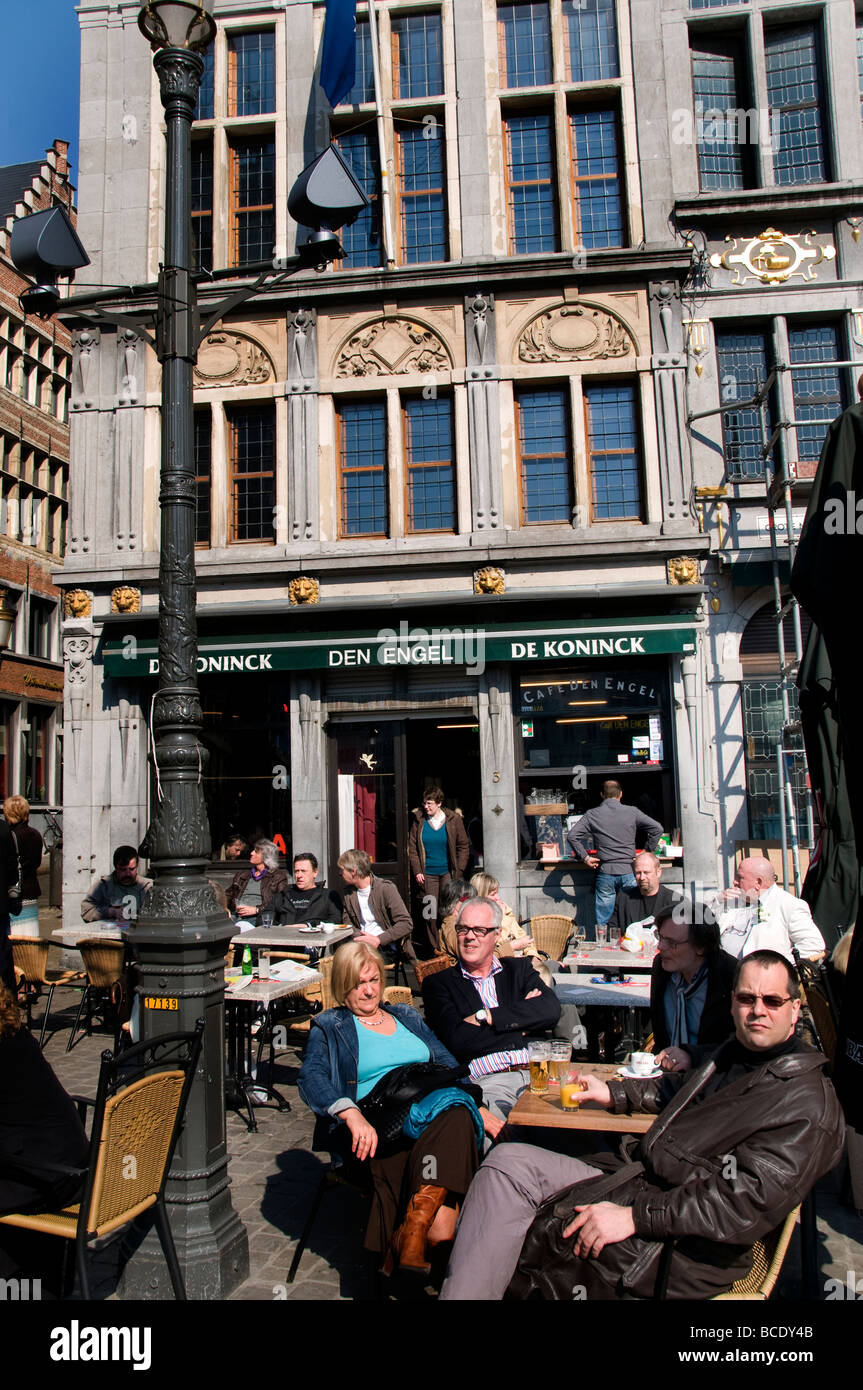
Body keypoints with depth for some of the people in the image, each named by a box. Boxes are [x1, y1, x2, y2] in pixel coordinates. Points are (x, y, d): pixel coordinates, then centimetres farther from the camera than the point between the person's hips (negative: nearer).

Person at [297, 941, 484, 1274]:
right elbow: (311, 1077, -3)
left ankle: (415, 1226, -41)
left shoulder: (407, 1017, 28)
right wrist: (352, 1114, -24)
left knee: (458, 1116, -35)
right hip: (374, 1126, -3)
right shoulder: (329, 1027, 15)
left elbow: (448, 1066, 24)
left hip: (434, 1113, 3)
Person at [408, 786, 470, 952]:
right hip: (427, 874, 1)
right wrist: (417, 871, -3)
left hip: (448, 873, -1)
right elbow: (412, 847, 7)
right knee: (430, 913, 1)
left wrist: (458, 871, -5)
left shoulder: (453, 820, -1)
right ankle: (435, 949, 10)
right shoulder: (419, 821, 3)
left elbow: (464, 846, 3)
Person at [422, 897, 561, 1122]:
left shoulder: (519, 969, 20)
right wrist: (522, 1021, -1)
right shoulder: (437, 983, 11)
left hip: (536, 1071, 3)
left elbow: (551, 1010, 0)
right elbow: (457, 1040, -6)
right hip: (486, 1082, -2)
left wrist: (485, 1016, -5)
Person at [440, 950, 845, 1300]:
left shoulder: (808, 1104, -14)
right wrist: (614, 1093, 30)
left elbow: (750, 1202, -24)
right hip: (637, 1185, 9)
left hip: (676, 1252, -9)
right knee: (509, 1162, -9)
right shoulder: (735, 1054, 15)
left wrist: (635, 1217, -28)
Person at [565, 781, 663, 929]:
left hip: (605, 873, 0)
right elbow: (657, 828, 1)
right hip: (628, 871, 0)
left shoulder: (592, 815, 2)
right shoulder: (632, 812, 3)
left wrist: (585, 857, 1)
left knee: (602, 924, 6)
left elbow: (571, 836, -4)